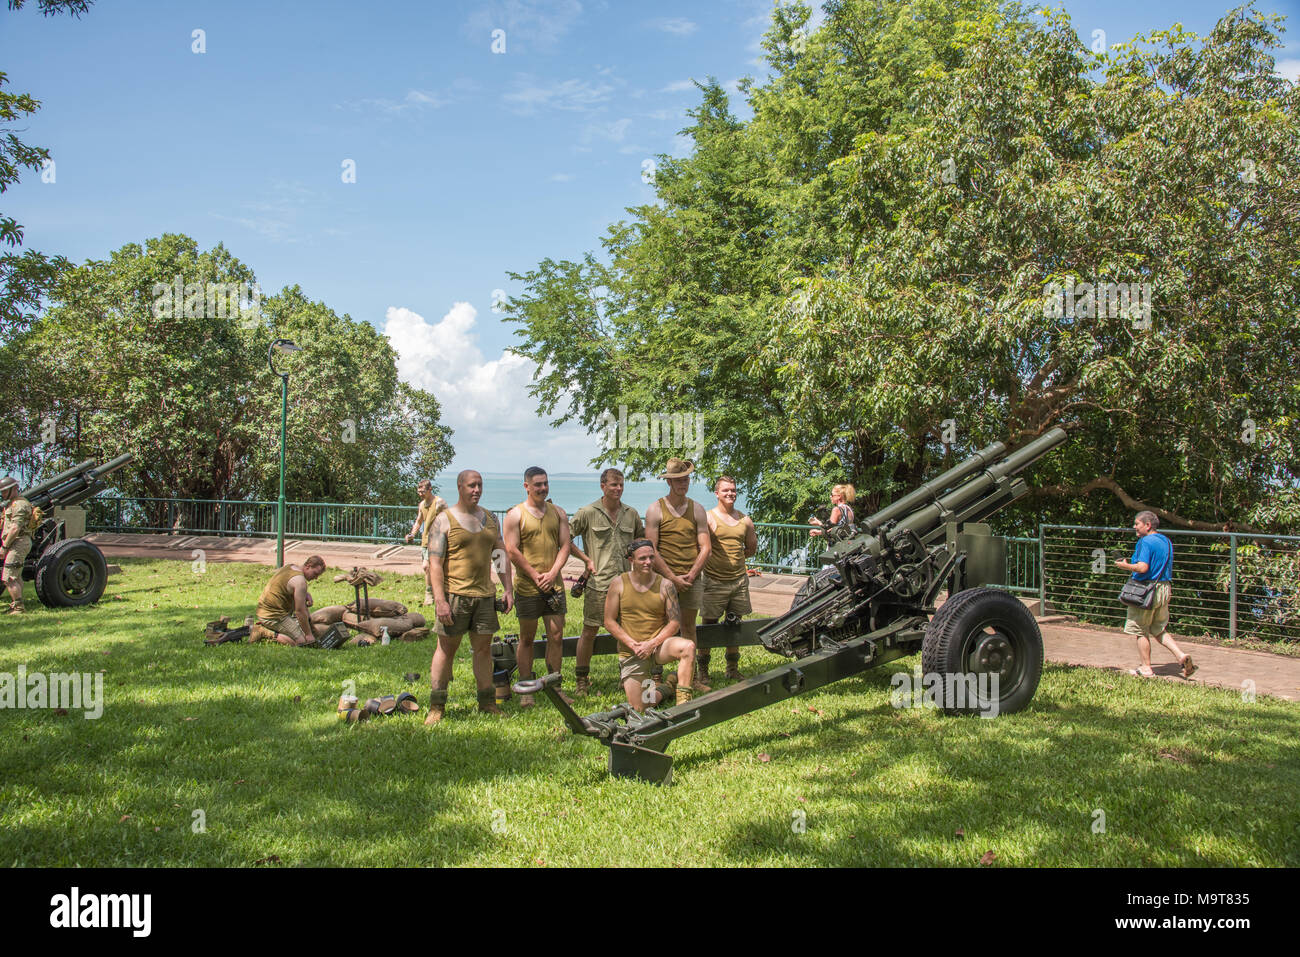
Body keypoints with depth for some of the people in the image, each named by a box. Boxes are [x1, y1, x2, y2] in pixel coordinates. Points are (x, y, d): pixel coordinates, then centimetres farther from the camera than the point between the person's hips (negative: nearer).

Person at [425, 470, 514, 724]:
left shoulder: (490, 519, 13)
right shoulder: (444, 519, -3)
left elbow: (502, 555, 17)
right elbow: (435, 563, -9)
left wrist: (508, 590, 9)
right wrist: (439, 600, -16)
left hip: (485, 594, 5)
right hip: (454, 594, -5)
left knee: (483, 648, 10)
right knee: (446, 648, 1)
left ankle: (487, 702, 18)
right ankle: (436, 707, 8)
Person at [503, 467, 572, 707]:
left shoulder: (558, 513, 10)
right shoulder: (515, 515, -2)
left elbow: (564, 546, 6)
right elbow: (512, 551, -8)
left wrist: (552, 574, -8)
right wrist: (536, 576, -11)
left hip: (554, 585, 3)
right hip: (527, 587, -3)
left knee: (556, 636, 4)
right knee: (527, 638, 5)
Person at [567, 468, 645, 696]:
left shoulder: (631, 513, 10)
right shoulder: (588, 513, -3)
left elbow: (642, 537, 26)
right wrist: (587, 559, -4)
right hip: (598, 582, -4)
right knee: (590, 630, 1)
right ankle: (581, 680, 13)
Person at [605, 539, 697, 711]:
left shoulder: (665, 585, -2)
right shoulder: (619, 584, -2)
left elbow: (675, 621, -3)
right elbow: (609, 621, -2)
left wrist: (652, 643, -16)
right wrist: (633, 644, -12)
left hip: (658, 645, 0)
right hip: (631, 652, 0)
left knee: (688, 647, -32)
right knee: (638, 709, -3)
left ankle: (683, 700, -20)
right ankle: (661, 691, 30)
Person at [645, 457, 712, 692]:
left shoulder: (697, 509, 8)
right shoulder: (655, 510, -1)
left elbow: (706, 547, 5)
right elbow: (651, 550, -6)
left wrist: (690, 576, -7)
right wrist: (672, 577, -11)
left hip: (692, 579, 3)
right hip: (664, 578, -3)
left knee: (689, 627, 10)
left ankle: (690, 677, 17)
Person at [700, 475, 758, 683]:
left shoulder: (745, 520, 9)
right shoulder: (708, 518, -6)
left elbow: (752, 548, 20)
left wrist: (734, 557, 9)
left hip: (739, 580, 5)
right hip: (714, 581, -5)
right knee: (709, 624, 1)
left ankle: (733, 669, 25)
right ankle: (702, 670, 13)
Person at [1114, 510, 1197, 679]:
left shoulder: (1145, 542, -14)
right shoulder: (1166, 542, 13)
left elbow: (1142, 567, -24)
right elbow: (1165, 568, 18)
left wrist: (1125, 566, -10)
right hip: (1165, 589, 8)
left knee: (1140, 631, 4)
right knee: (1159, 630, 17)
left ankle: (1146, 669, 7)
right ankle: (1181, 656, 1)